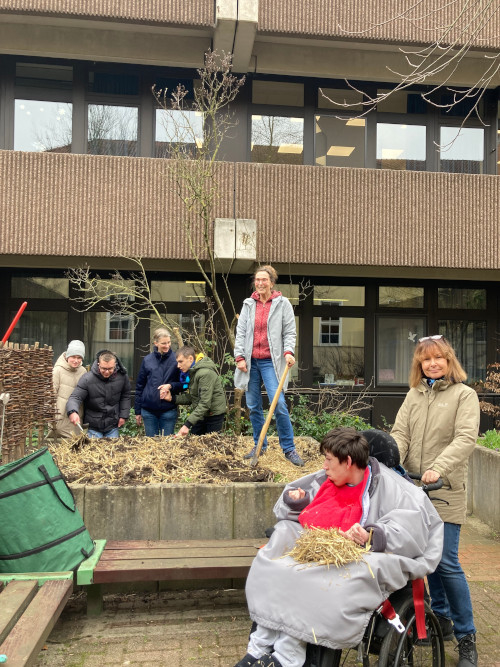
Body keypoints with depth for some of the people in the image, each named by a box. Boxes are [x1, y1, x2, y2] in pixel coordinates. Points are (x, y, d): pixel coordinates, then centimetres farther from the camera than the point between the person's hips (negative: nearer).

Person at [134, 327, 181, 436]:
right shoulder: (147, 360, 3)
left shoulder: (176, 360, -3)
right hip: (148, 410, 2)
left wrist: (171, 386, -17)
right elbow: (139, 386, 9)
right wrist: (137, 411, 10)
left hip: (169, 410, -2)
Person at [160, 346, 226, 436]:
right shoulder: (190, 373, 7)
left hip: (214, 415, -8)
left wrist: (187, 424, -30)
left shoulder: (205, 373, -23)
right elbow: (190, 398, 5)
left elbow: (205, 404, -27)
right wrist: (172, 398, -10)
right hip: (201, 414, 8)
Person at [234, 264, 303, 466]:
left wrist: (288, 351, -15)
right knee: (253, 406, 8)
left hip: (270, 362, -4)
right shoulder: (248, 304, 11)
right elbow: (240, 332, 10)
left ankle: (289, 449, -4)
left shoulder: (282, 303, 3)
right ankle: (260, 446, 22)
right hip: (251, 362, 4)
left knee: (278, 404, -14)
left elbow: (289, 331, 1)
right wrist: (239, 356, 0)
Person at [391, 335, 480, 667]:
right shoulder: (415, 395, 12)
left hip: (445, 490, -4)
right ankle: (441, 618, 33)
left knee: (446, 562, -5)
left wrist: (437, 468, -28)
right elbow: (400, 434, 2)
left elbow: (465, 439, -14)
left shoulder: (464, 395, -2)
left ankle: (467, 638, 11)